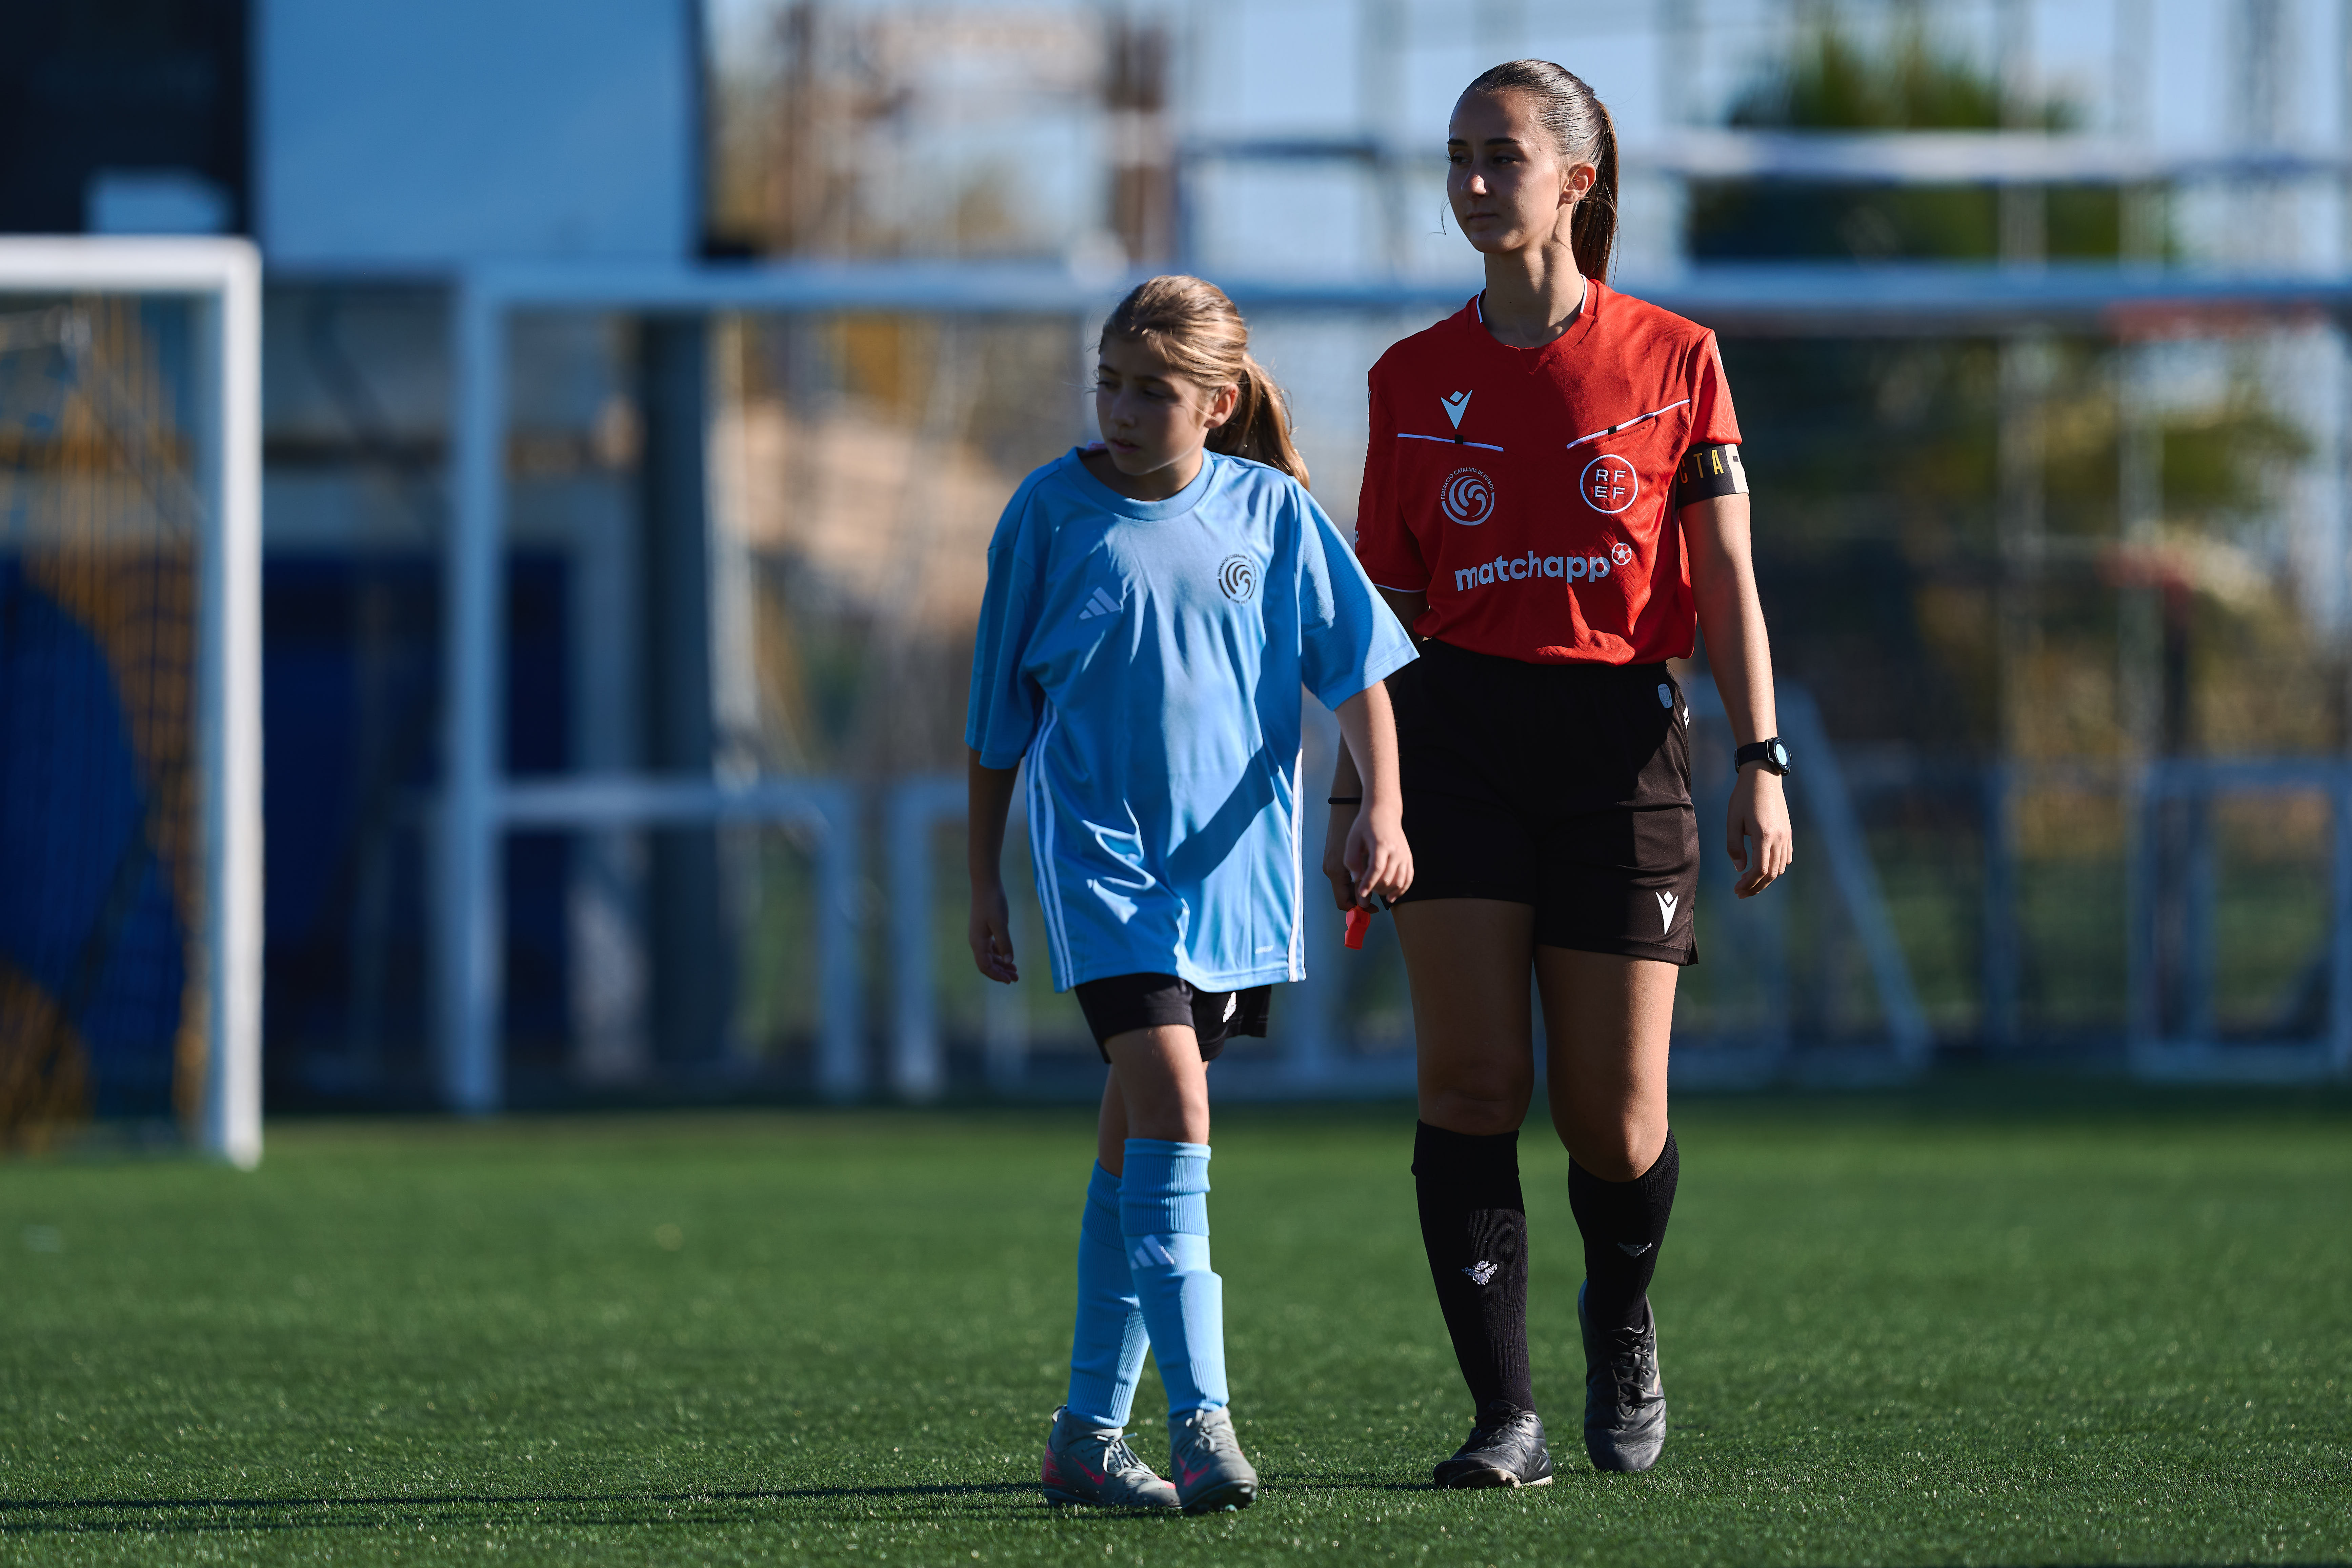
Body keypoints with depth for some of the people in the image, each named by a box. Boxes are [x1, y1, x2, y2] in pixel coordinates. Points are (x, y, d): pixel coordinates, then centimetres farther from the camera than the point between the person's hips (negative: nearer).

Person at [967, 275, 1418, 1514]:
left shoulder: (1272, 511, 2)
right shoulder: (1052, 512, -2)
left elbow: (1354, 667, 5)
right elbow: (999, 715, 6)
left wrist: (1382, 807, -10)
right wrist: (984, 881, 8)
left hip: (1230, 857, 3)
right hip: (1098, 847, -3)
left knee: (1134, 1140, 9)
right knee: (1171, 1096, -20)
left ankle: (1090, 1432, 17)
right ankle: (1201, 1420, -23)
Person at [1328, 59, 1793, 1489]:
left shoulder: (1673, 359, 3)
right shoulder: (1415, 382, 10)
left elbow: (1727, 582, 3)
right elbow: (1388, 608, 14)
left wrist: (1764, 765, -6)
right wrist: (1353, 798, 9)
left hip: (1621, 739, -2)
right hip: (1459, 736, 2)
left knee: (1614, 1122, 0)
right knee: (1471, 1083, -11)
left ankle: (1622, 1320, 32)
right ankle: (1506, 1415, -9)